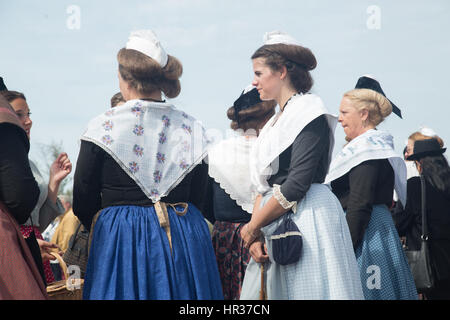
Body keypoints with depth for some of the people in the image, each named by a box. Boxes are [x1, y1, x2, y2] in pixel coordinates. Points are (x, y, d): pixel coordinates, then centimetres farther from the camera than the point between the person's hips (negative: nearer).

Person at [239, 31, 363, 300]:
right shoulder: (277, 122, 18)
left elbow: (297, 183, -17)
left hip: (308, 221, -8)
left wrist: (253, 226, -10)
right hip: (275, 230, 8)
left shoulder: (309, 112, -8)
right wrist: (256, 236, 0)